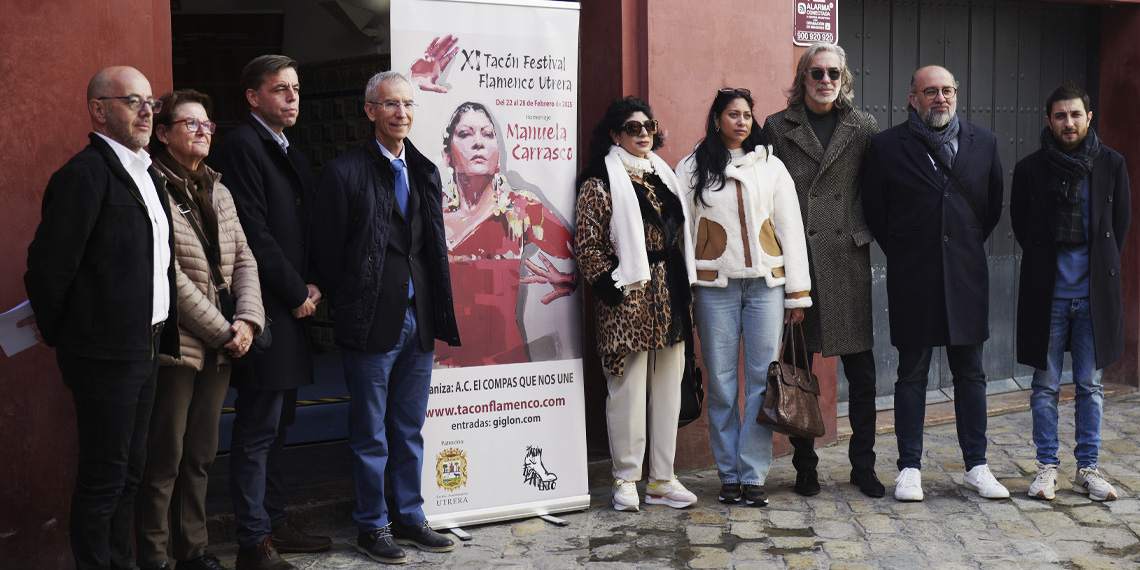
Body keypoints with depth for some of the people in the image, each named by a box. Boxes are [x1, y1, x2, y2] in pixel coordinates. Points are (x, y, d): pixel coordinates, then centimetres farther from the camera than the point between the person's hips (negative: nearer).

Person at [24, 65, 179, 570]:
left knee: (129, 472, 18)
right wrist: (63, 338, -4)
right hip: (106, 354, -9)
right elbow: (47, 269, -16)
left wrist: (159, 338, 14)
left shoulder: (148, 175, 14)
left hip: (145, 352, 9)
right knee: (103, 477, 3)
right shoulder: (85, 174, -15)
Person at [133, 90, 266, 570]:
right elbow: (167, 274, -16)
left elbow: (243, 259, 12)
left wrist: (248, 320, -4)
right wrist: (221, 330, -13)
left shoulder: (216, 191, 14)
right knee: (164, 459, 0)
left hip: (220, 346, 7)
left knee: (200, 456, 14)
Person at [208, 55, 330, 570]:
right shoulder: (241, 146, -11)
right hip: (266, 310, -9)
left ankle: (274, 522, 26)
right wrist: (297, 293, -12)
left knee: (277, 422, 16)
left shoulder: (290, 154, 18)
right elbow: (253, 233, -17)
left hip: (292, 309, 9)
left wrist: (311, 286, 3)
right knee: (258, 427, -4)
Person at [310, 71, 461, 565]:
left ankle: (408, 518, 27)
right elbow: (327, 251, -4)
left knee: (410, 429, 15)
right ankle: (372, 527, 18)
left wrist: (441, 316, 10)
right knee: (370, 434, 5)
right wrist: (347, 308, -1)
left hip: (419, 321, 6)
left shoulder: (425, 171, 12)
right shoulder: (345, 172, -6)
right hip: (373, 322, -5)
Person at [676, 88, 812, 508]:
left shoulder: (770, 166, 11)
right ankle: (728, 474, 12)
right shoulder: (692, 168, 8)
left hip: (766, 283, 1)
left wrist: (798, 292, 5)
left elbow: (790, 228, 10)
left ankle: (754, 474, 6)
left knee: (762, 379, -1)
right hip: (714, 286, -1)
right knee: (721, 382, 1)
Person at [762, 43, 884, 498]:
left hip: (848, 260, 1)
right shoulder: (778, 127, 5)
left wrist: (866, 234, -1)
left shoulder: (864, 128, 8)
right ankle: (805, 466, 17)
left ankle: (863, 465, 17)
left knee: (861, 371, 3)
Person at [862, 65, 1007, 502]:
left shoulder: (983, 143, 7)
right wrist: (904, 254, 7)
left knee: (970, 375, 8)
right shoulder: (887, 146, -2)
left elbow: (993, 206, 17)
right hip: (912, 280, -2)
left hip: (967, 276, 3)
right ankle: (909, 467, 14)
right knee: (912, 375, 5)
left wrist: (968, 248, 14)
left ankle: (976, 466, 19)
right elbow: (874, 210, 4)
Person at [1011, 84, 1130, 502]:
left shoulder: (1111, 164, 3)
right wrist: (1043, 263, 7)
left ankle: (1088, 469, 17)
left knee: (1090, 385, 7)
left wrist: (1102, 265, 8)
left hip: (1095, 293, 1)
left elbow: (1122, 221, 12)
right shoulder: (1029, 169, 0)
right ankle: (1046, 468, 14)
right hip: (1047, 293, -1)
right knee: (1045, 385, 5)